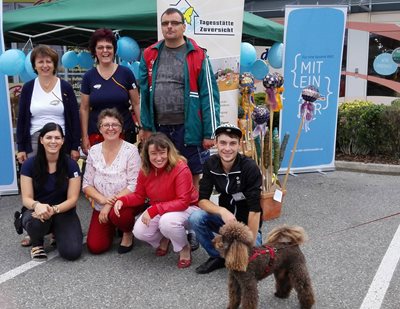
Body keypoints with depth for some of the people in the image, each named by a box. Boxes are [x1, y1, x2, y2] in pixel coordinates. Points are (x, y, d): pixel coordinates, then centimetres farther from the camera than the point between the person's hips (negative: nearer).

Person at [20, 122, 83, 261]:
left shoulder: (71, 165, -9)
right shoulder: (29, 164, -9)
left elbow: (72, 199, -10)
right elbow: (26, 198, -9)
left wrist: (54, 209, -30)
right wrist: (38, 205, -34)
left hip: (63, 211, 1)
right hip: (37, 211, 0)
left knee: (72, 252, -23)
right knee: (37, 221, -39)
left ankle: (57, 233, 15)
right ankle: (37, 243, 0)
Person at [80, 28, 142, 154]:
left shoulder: (126, 73, 1)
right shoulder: (88, 77, 4)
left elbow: (136, 104, 4)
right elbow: (84, 109, 7)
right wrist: (85, 137, 3)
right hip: (96, 135, 1)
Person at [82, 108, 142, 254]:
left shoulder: (131, 150, -12)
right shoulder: (94, 151, 0)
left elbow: (134, 186, -16)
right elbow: (86, 185, 1)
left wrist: (111, 203, -20)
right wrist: (102, 199, -18)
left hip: (126, 202, -4)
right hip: (101, 206, 4)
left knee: (117, 214, -36)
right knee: (95, 247, -7)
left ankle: (128, 232, 0)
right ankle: (112, 227, 26)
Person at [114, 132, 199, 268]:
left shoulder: (181, 169, -27)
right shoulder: (145, 170, -8)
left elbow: (183, 202, -29)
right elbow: (139, 196, 2)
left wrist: (154, 210, -35)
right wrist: (122, 200, -19)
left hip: (186, 209, -5)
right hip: (158, 211, 6)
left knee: (167, 221, -37)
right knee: (139, 231, -17)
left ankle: (185, 249, -5)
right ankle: (163, 239, 17)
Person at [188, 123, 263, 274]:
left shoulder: (250, 168, -25)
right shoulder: (211, 164, -12)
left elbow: (255, 210, -25)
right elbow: (202, 200, -13)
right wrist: (222, 211, -32)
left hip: (246, 222, -3)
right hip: (225, 217, 4)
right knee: (195, 218, -24)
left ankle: (257, 240, 9)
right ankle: (217, 256, 0)